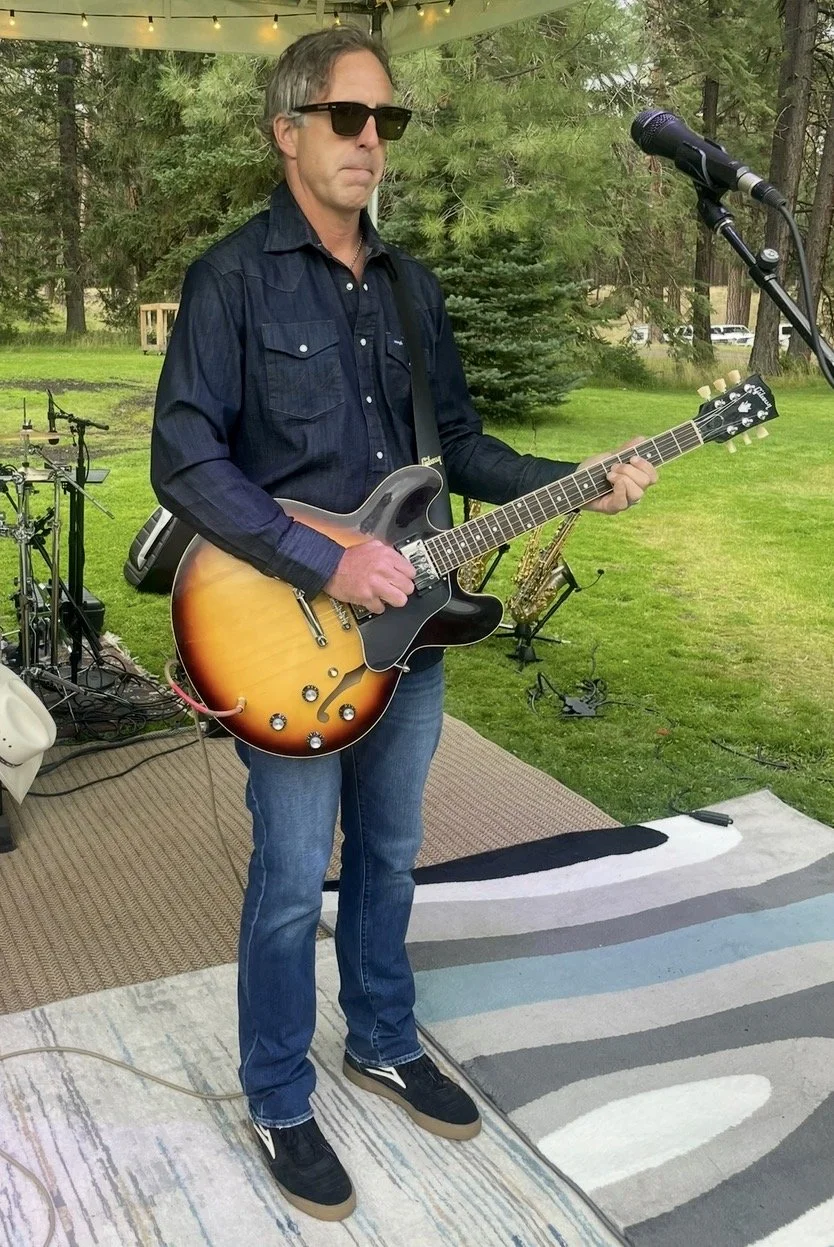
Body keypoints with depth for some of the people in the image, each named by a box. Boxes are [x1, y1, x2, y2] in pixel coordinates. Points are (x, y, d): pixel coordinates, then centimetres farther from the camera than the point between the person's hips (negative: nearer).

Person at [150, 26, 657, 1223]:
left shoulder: (410, 285, 10)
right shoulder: (233, 277, -9)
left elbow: (457, 445, 14)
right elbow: (185, 463, -16)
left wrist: (580, 487, 0)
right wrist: (324, 564, -23)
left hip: (407, 624, 6)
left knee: (390, 853, 19)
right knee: (294, 878, 5)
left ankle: (385, 1043, 40)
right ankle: (279, 1103, 27)